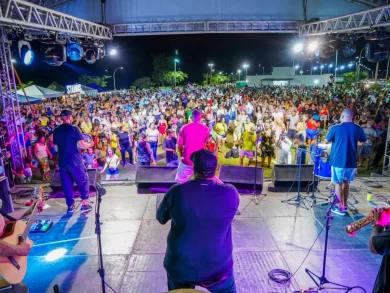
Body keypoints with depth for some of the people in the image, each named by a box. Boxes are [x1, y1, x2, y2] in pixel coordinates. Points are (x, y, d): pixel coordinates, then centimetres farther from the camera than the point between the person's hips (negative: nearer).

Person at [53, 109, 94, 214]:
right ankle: (84, 204, 10)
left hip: (62, 162, 5)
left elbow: (56, 149, 14)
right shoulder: (74, 129, -10)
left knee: (67, 184, 12)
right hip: (75, 161, -5)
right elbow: (82, 146, -14)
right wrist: (90, 144, 5)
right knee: (83, 181, 9)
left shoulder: (56, 131, 7)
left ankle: (70, 206, 19)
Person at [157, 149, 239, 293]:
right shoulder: (230, 193, -20)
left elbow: (161, 218, -1)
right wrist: (216, 179, 9)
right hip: (218, 266, 0)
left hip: (180, 266, 0)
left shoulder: (176, 191, -20)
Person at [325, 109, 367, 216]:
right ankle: (345, 205, 27)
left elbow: (326, 141, 2)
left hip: (338, 161, -4)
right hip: (351, 161, 4)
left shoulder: (335, 128, -11)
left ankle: (340, 208, 10)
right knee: (346, 182, 18)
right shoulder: (358, 129, -1)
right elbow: (364, 141, 15)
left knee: (338, 183, 6)